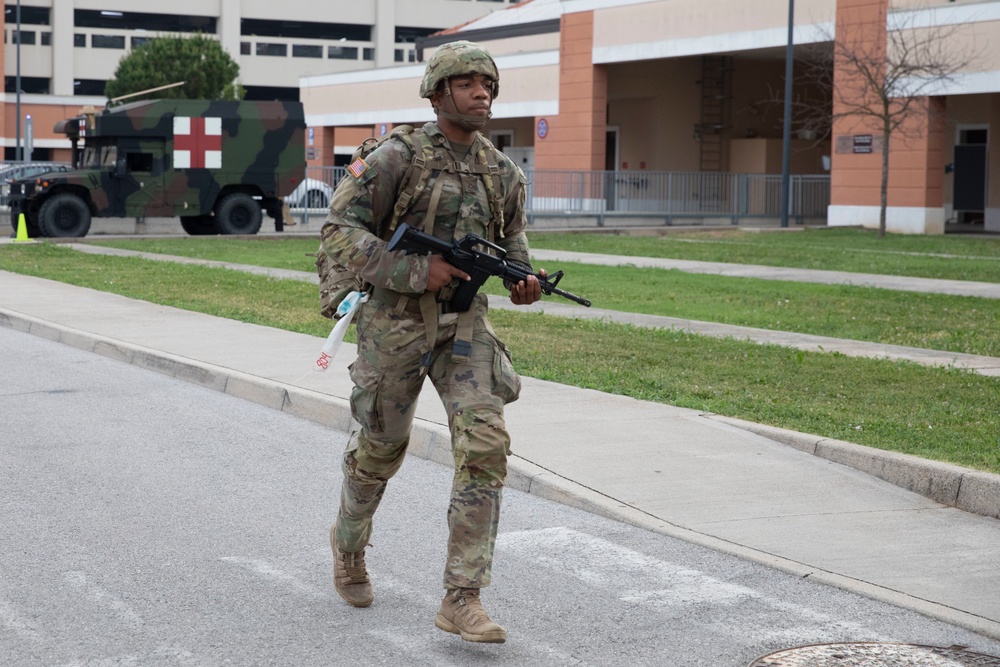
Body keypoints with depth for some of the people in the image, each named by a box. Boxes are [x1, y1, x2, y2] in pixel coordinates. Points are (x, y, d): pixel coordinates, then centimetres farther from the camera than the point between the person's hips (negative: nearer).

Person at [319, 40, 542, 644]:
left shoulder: (503, 172, 5)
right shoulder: (399, 158, -11)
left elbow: (511, 237, 21)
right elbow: (341, 231, -15)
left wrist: (524, 281, -2)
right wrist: (417, 272, -23)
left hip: (465, 323, 4)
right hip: (395, 321, -3)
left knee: (486, 446, -14)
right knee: (381, 448, 12)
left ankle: (462, 600, -11)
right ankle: (350, 542, 45)